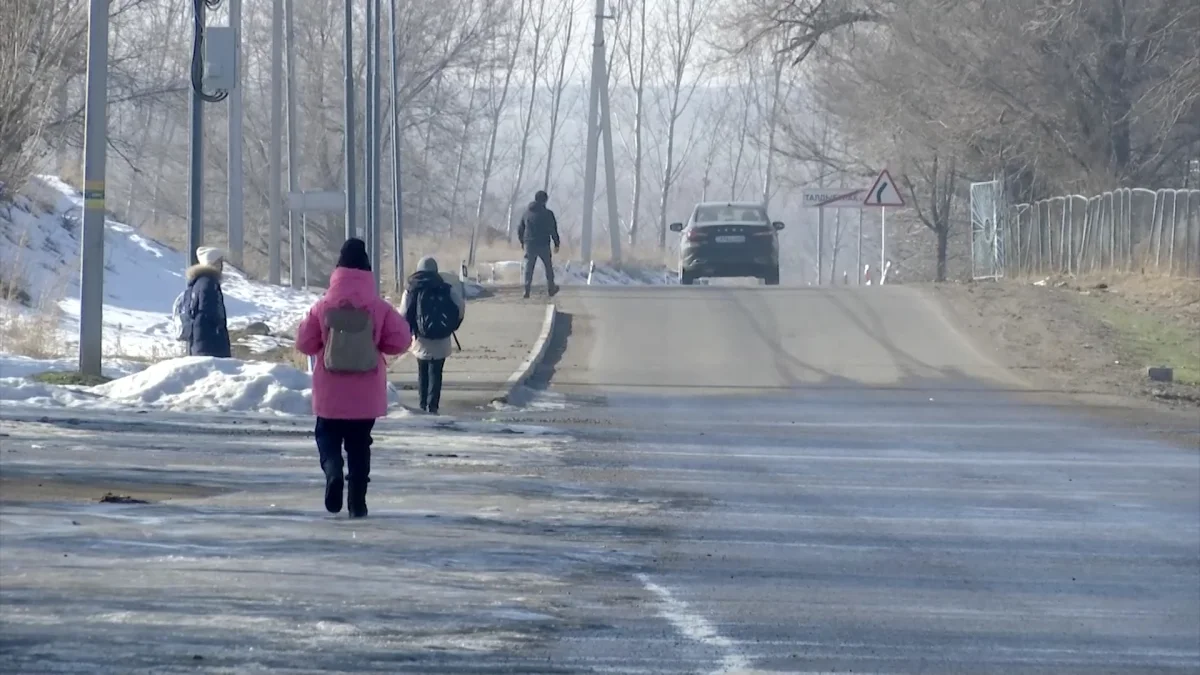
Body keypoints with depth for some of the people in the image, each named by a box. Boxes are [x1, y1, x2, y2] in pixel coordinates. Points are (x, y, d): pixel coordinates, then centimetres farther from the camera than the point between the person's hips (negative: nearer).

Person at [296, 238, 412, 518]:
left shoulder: (324, 306, -6)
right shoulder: (380, 308, -7)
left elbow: (305, 343, -1)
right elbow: (401, 340, -6)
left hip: (331, 393, -1)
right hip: (366, 394, 1)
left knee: (328, 436, 15)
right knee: (359, 445, 12)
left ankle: (333, 470, -15)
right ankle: (357, 501, 9)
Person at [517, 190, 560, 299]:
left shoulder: (527, 213, 5)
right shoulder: (547, 214, -8)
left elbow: (520, 229, 12)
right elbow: (553, 230, -7)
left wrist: (522, 242, 26)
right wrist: (556, 244, 3)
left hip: (529, 245, 3)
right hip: (543, 245, -3)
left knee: (529, 268, 5)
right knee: (548, 267, 15)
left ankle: (527, 290, -5)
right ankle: (550, 288, 25)